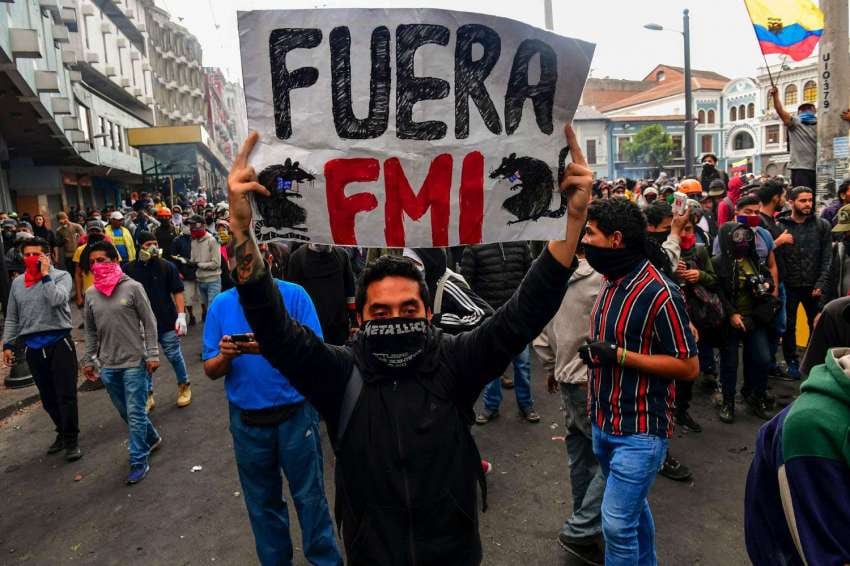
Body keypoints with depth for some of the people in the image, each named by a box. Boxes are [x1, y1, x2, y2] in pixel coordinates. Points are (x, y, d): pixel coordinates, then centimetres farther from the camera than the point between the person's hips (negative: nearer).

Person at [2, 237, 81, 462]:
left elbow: (56, 300, -23)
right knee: (47, 397, 14)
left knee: (66, 395, -3)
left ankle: (71, 440, 8)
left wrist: (45, 274, -15)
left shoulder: (61, 275, -3)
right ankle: (62, 431, 31)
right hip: (33, 346, 5)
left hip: (59, 342, -5)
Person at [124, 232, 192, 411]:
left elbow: (177, 292, -3)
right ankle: (148, 396, 21)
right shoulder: (129, 269, 0)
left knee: (174, 356, 7)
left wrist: (181, 315, -11)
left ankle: (184, 386, 28)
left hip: (167, 322, -1)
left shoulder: (167, 267, -3)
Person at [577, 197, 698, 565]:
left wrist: (619, 355, -22)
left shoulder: (659, 293, -20)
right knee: (633, 509, 24)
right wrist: (593, 353, 1)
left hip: (640, 429, -8)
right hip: (604, 423, 8)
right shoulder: (610, 282, 6)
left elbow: (689, 367, -17)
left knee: (617, 523, -4)